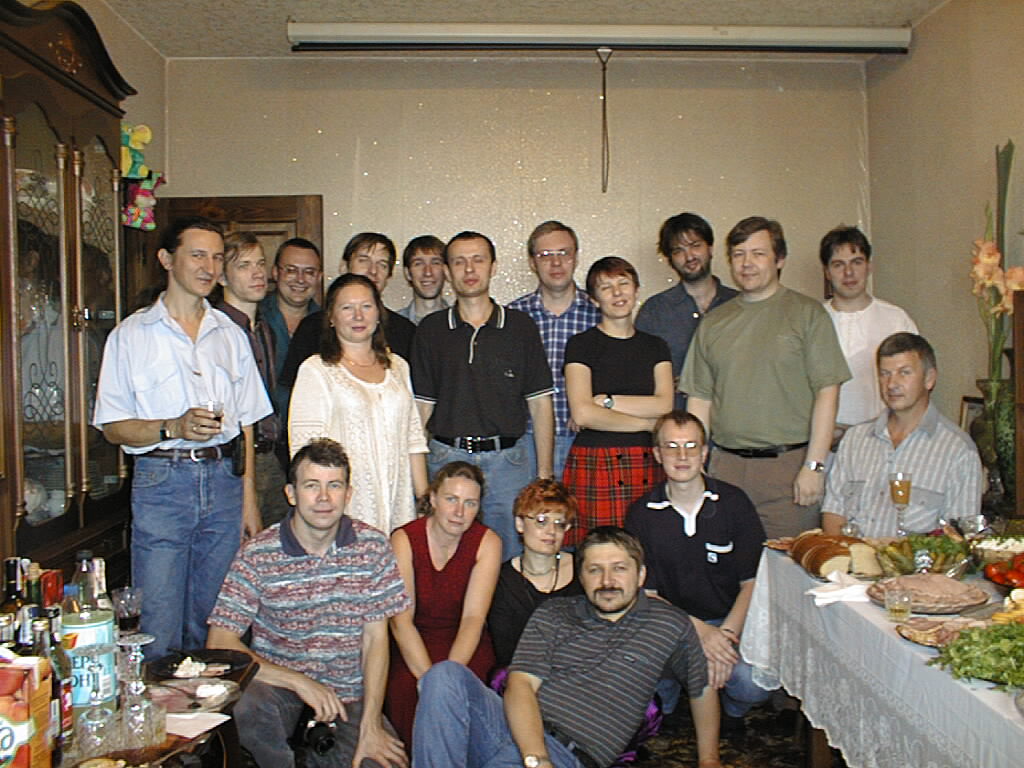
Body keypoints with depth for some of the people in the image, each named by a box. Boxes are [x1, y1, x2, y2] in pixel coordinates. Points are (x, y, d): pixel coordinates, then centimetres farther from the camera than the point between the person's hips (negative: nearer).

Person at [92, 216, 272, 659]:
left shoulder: (231, 334, 14)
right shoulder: (131, 335, 4)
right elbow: (113, 427, 0)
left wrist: (249, 498, 8)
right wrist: (173, 429, -18)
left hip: (224, 479, 3)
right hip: (162, 480, -3)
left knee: (214, 623, 8)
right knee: (159, 630, -4)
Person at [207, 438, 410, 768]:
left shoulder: (372, 546, -4)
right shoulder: (258, 555, -10)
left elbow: (376, 638, -2)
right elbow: (220, 643, -14)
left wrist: (370, 724, -11)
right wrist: (300, 682, -23)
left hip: (349, 693, 2)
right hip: (279, 683, -1)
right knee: (246, 704, -33)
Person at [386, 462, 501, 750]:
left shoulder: (487, 543, -6)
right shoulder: (404, 540, -9)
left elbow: (473, 618, -14)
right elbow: (401, 620, -16)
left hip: (466, 647, 0)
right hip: (410, 646, 0)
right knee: (403, 689, -30)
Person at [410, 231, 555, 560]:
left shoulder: (521, 327, 5)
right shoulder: (431, 330, 6)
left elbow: (540, 405, 5)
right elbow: (422, 407, 7)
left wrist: (544, 475, 0)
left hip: (508, 461, 0)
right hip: (446, 458, 1)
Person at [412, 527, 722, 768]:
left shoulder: (672, 625, 13)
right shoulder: (551, 615, 14)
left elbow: (702, 688, 28)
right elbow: (520, 685, 1)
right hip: (515, 727, 4)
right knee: (446, 674, -27)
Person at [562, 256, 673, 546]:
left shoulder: (656, 346, 15)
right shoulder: (581, 344, 3)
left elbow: (664, 406, 1)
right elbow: (582, 414, -9)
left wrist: (606, 400, -7)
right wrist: (648, 423, -1)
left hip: (646, 467, 3)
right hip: (594, 465, -3)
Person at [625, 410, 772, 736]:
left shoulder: (733, 502, -1)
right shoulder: (641, 514, -1)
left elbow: (752, 583, 0)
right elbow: (646, 594, -3)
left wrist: (725, 634, -17)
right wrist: (700, 630, -19)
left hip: (730, 622, 0)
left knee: (754, 682, -29)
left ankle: (730, 710, 11)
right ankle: (662, 708, 10)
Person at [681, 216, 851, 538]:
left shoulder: (807, 313, 1)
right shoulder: (713, 322, 13)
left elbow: (827, 392, -4)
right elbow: (699, 399, 13)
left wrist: (813, 465, -10)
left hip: (788, 464, -3)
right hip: (726, 465, 3)